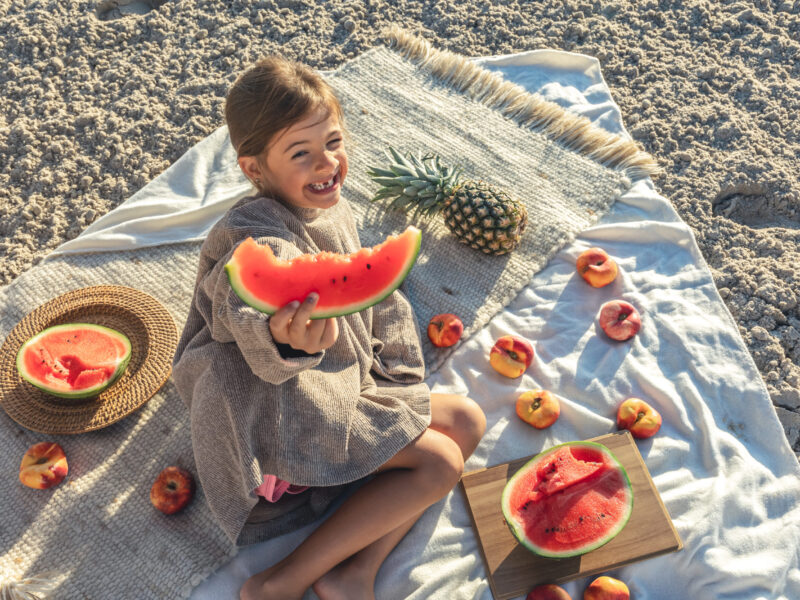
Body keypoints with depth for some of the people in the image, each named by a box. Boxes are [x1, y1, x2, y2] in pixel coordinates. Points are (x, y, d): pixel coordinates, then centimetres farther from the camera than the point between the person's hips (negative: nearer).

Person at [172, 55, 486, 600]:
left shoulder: (330, 207, 5)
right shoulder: (259, 242, -23)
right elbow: (257, 337, -42)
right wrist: (288, 340, -64)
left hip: (351, 387, 9)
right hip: (287, 412, -9)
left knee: (467, 419, 5)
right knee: (439, 461, -13)